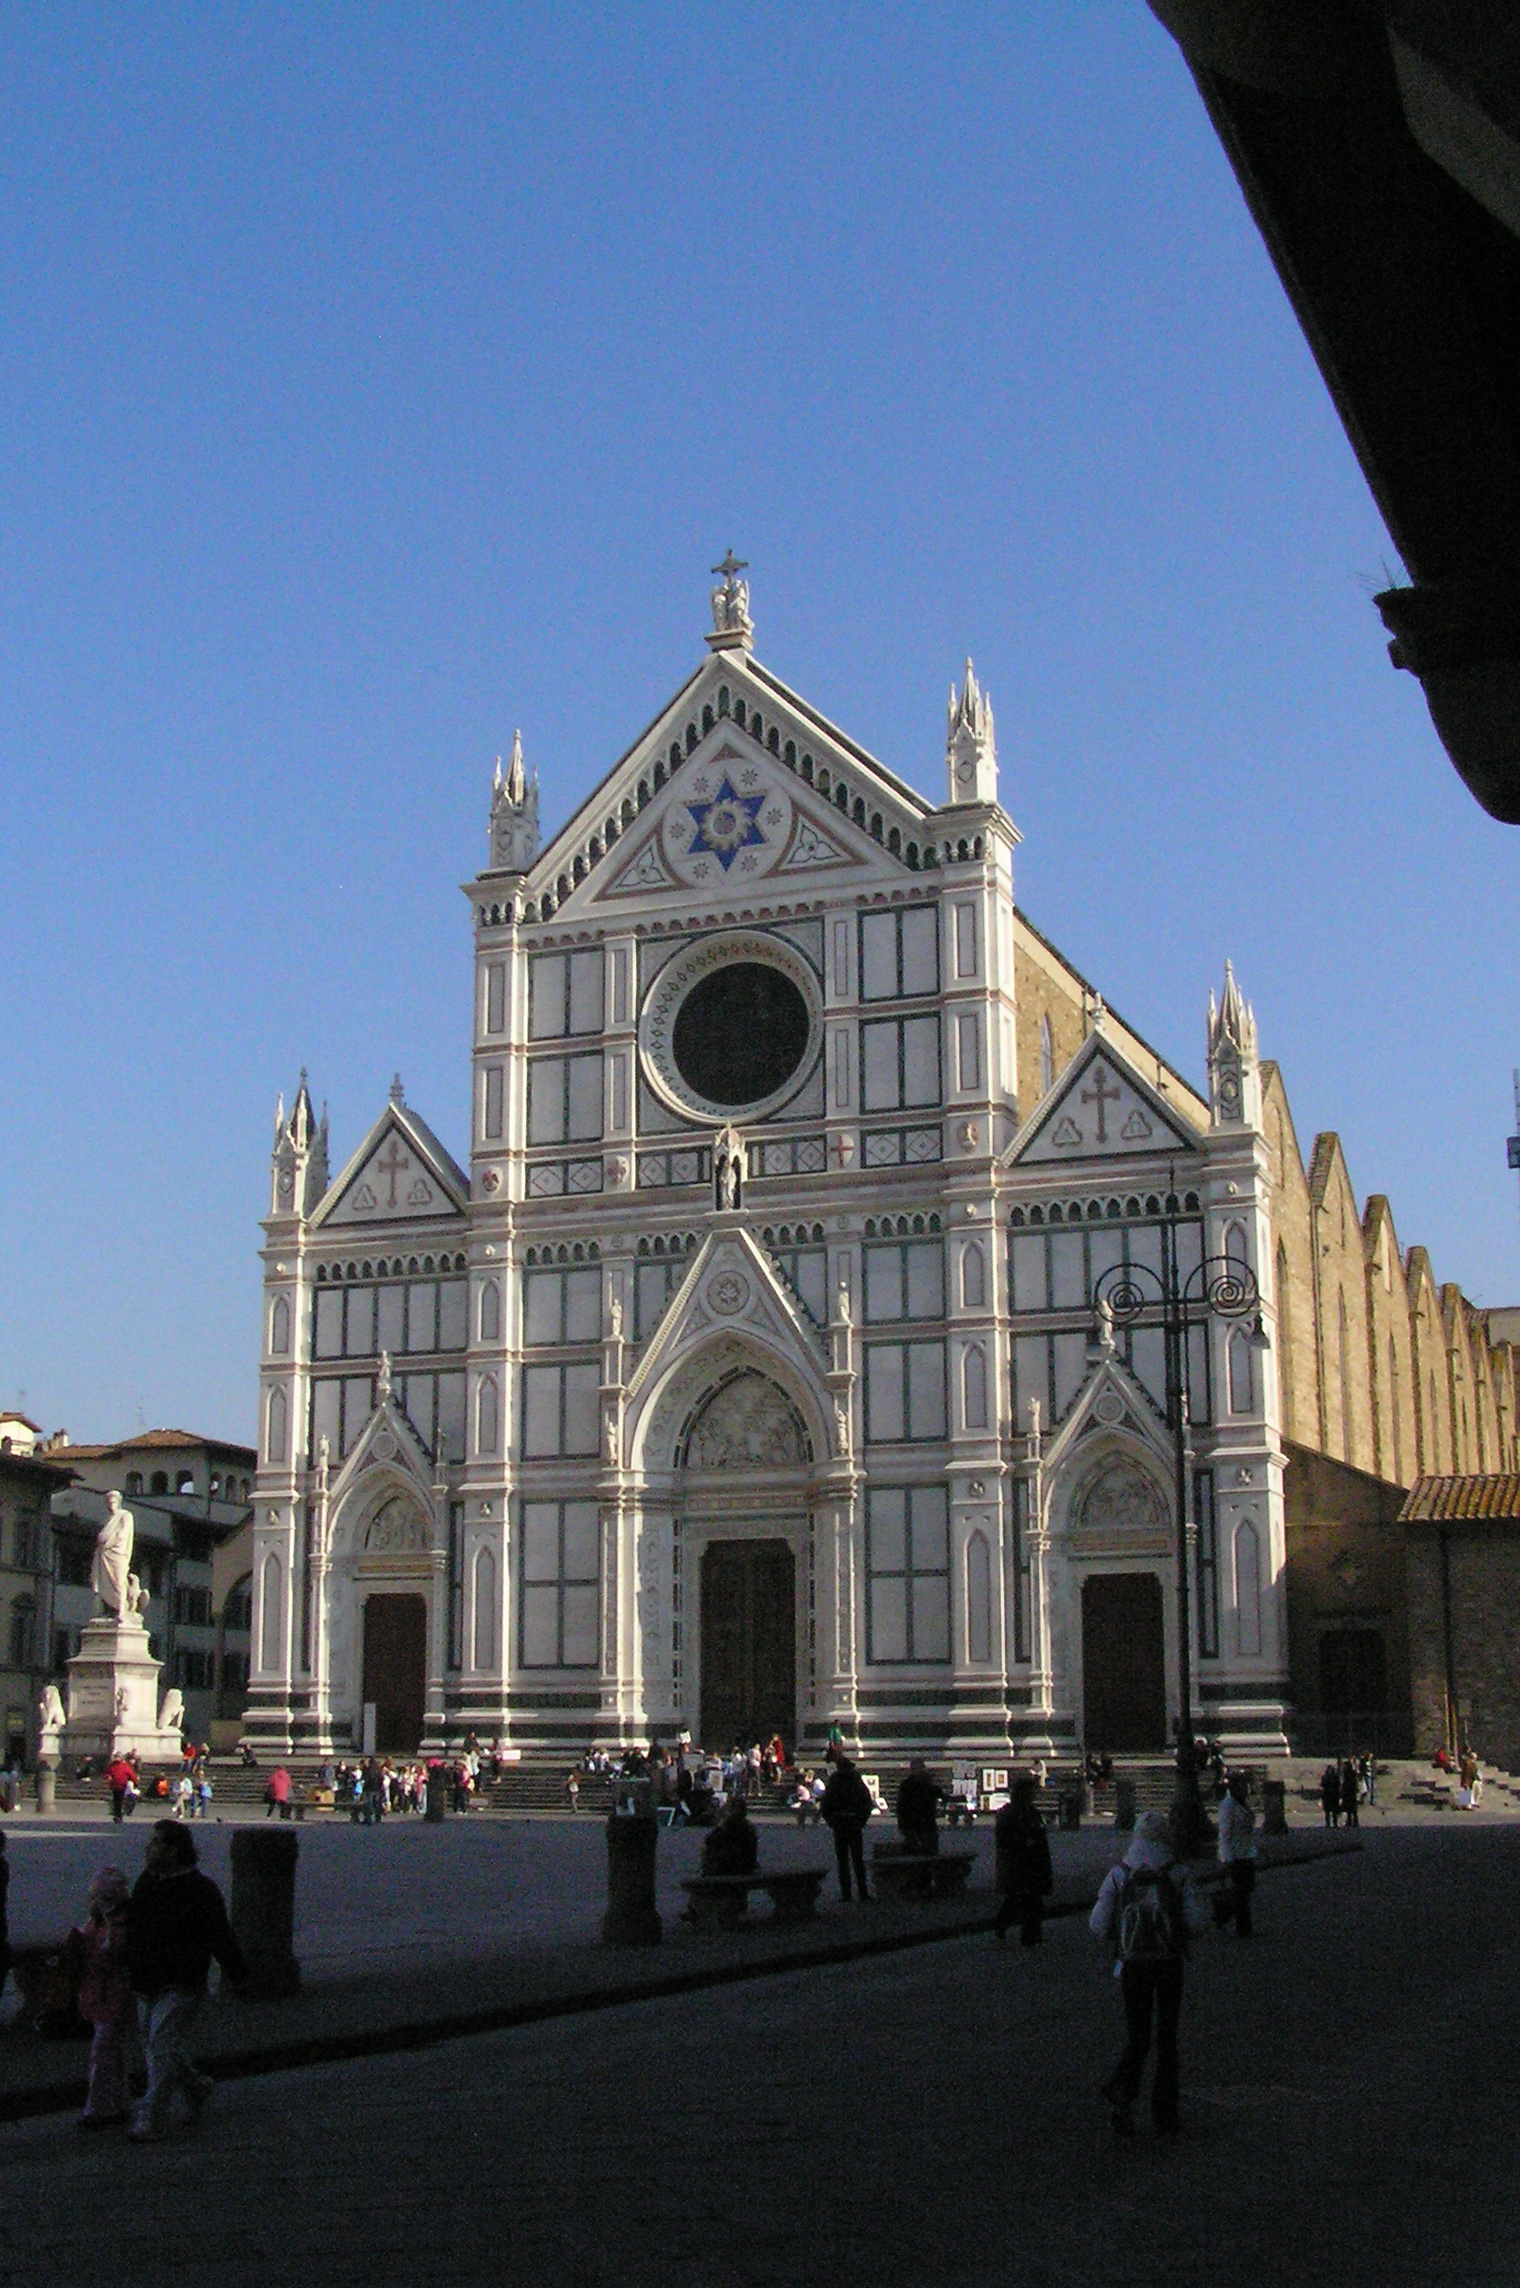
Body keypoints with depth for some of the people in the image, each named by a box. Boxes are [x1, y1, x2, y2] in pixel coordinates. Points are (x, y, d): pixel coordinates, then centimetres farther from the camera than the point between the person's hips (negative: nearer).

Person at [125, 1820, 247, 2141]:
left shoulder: (201, 1890, -12)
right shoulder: (145, 1882, 9)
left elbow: (220, 1937, -11)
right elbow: (133, 1927, 21)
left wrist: (237, 1974, -9)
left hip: (180, 1988, -7)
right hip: (146, 1986, 7)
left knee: (163, 2048, -11)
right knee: (155, 2047, 13)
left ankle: (150, 2119, -8)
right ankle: (196, 2087, 35)